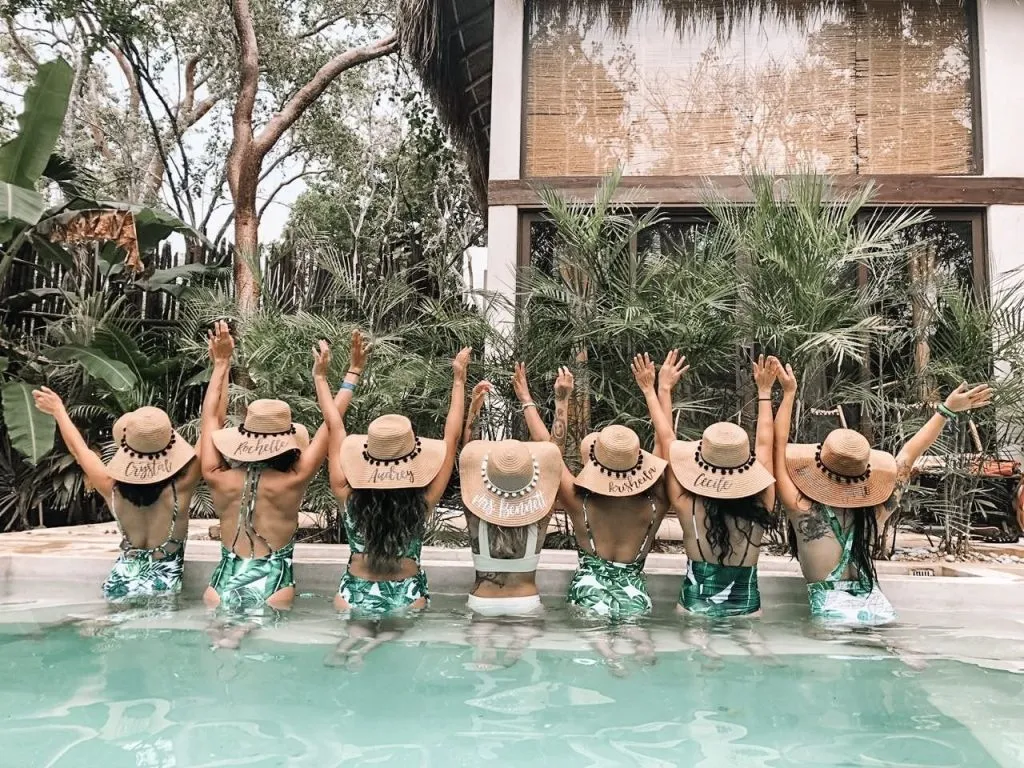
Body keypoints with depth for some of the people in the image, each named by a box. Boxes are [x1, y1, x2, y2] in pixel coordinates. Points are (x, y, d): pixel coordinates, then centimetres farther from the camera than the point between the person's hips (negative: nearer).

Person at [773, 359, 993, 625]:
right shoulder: (875, 513, -4)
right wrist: (947, 410, 17)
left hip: (832, 614, -4)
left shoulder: (803, 511, -14)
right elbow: (907, 456, 6)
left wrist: (789, 393, -5)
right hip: (878, 610, 4)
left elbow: (779, 446, -9)